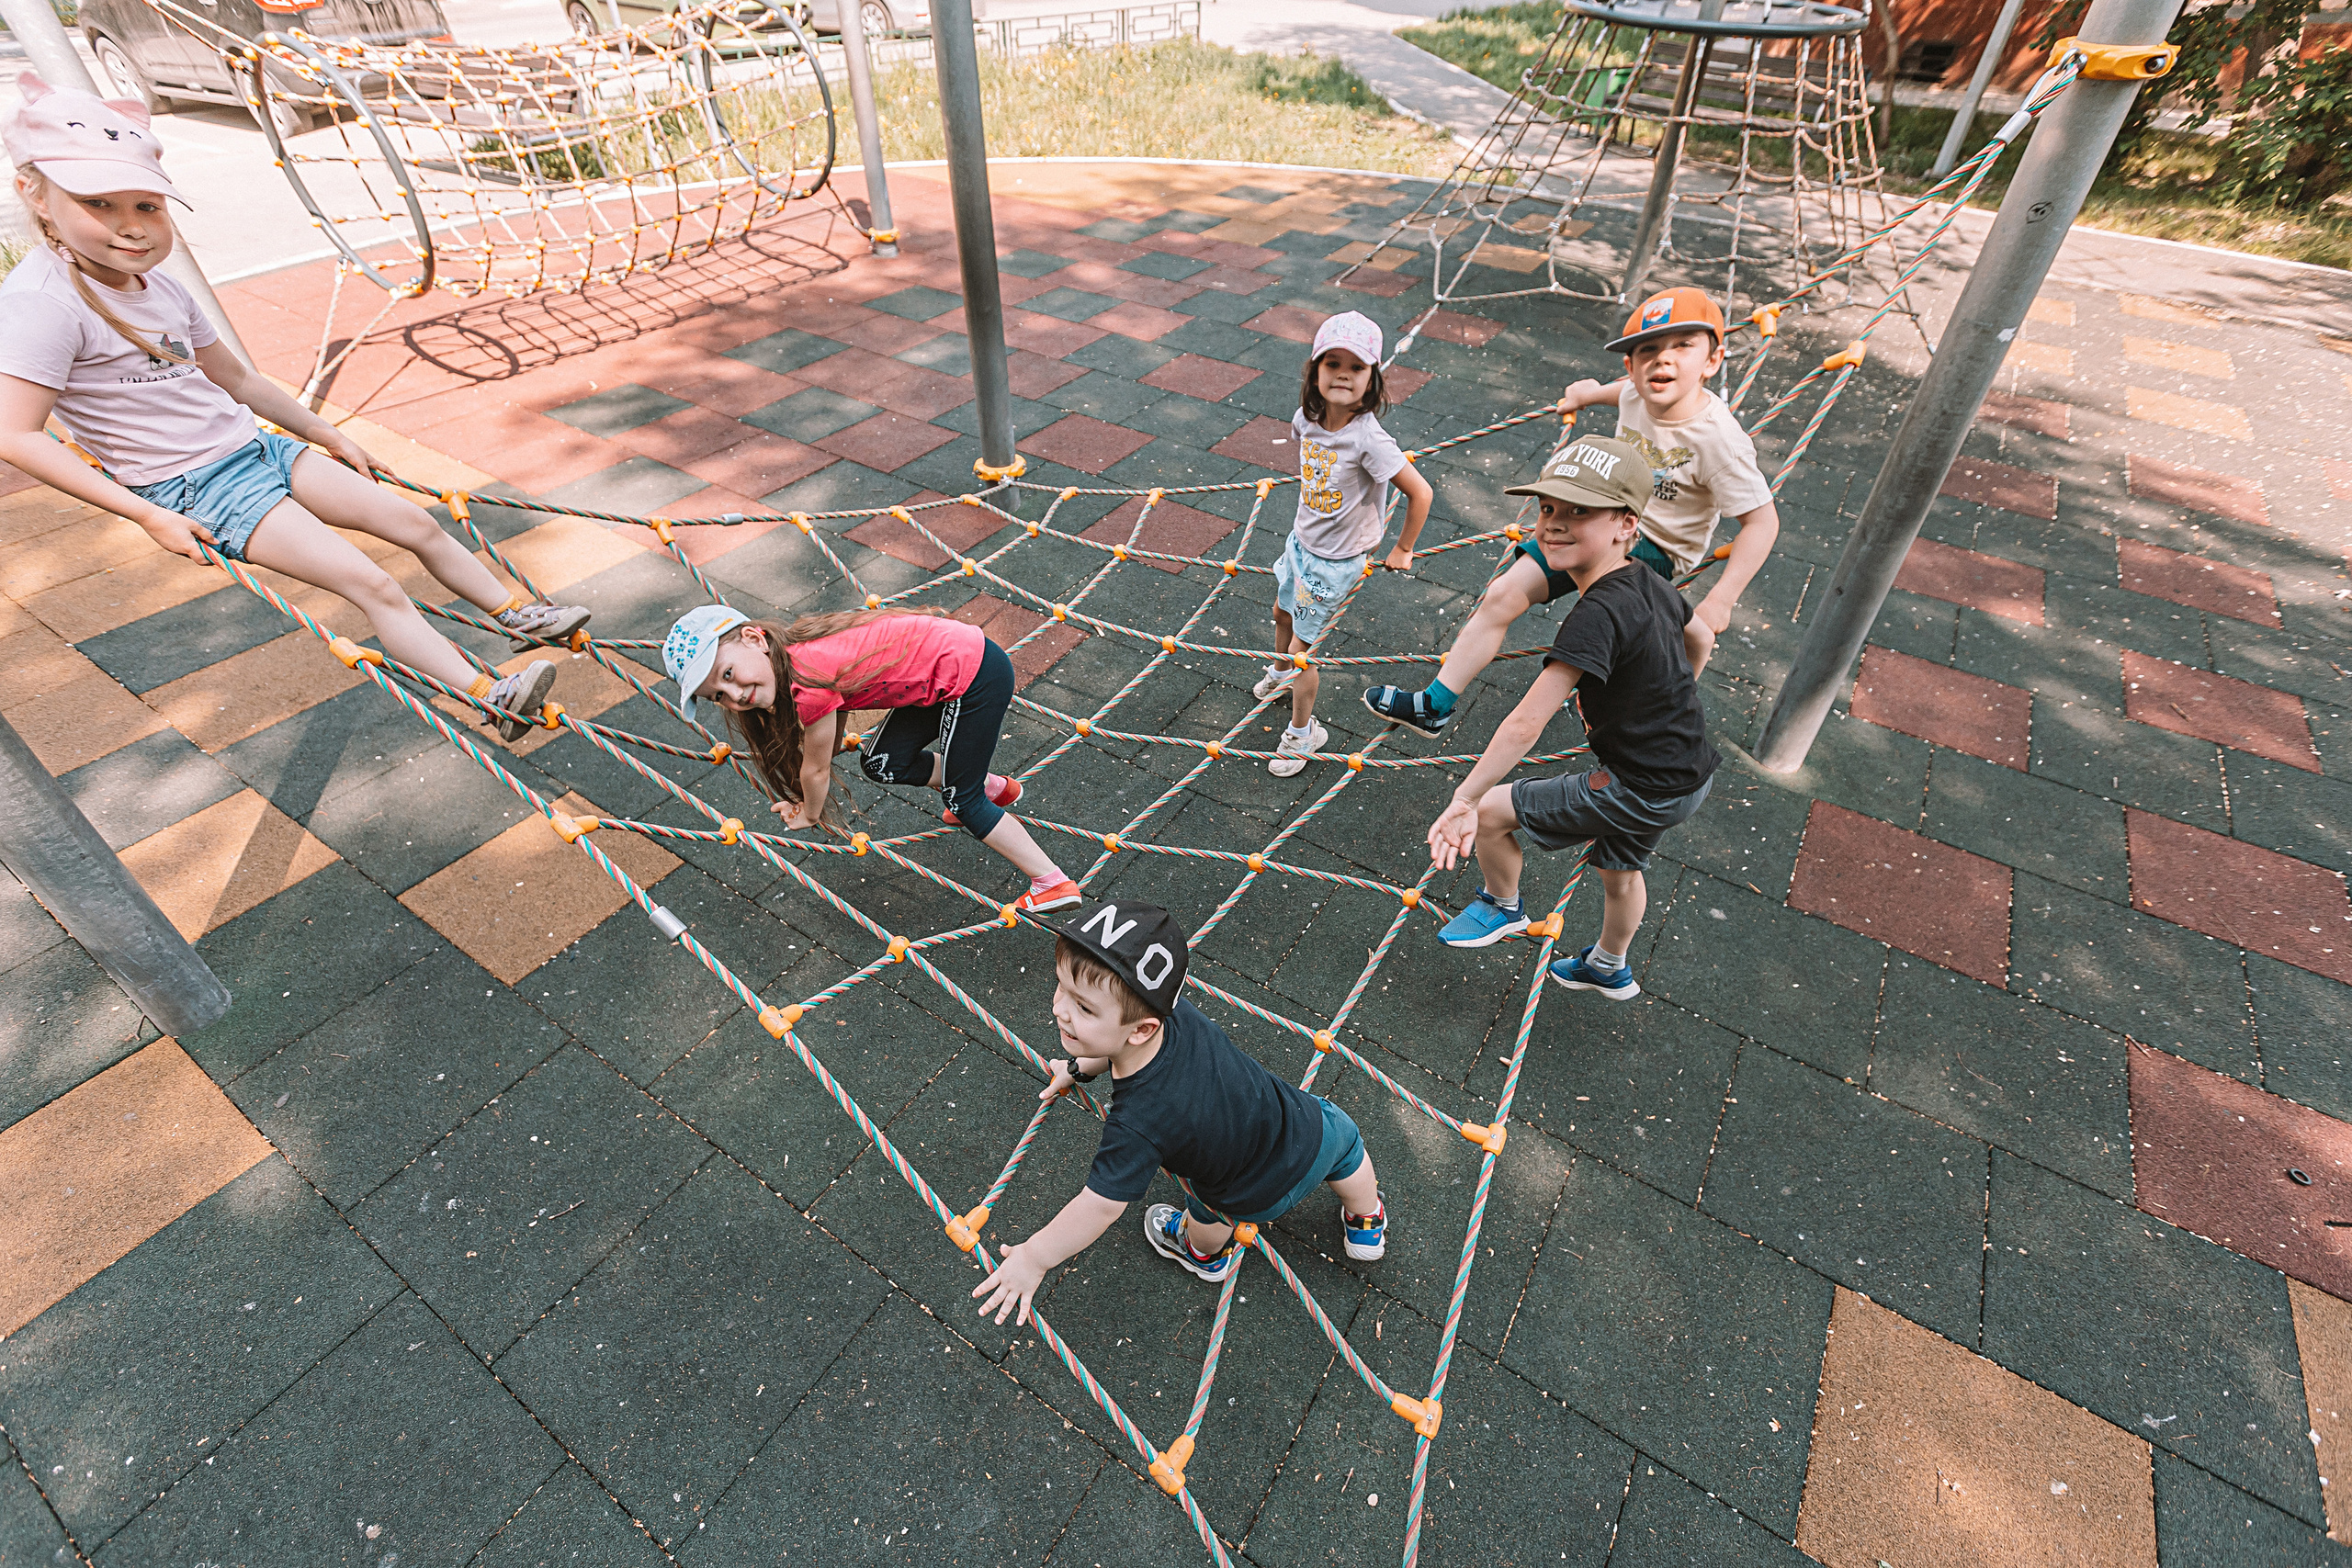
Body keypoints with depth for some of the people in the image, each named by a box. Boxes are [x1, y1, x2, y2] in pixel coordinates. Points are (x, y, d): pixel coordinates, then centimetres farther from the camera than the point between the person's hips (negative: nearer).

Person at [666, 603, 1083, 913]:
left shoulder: (808, 677, -24)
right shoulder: (793, 655, 2)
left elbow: (817, 769, -6)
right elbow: (821, 744, 19)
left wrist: (809, 814, 13)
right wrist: (805, 801, 26)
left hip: (975, 676, -9)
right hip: (956, 656, 9)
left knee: (962, 798, 4)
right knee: (883, 763, 14)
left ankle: (1054, 883, 12)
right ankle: (991, 787, 32)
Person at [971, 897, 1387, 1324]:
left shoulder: (1137, 1125, -41)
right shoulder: (1177, 1014, -26)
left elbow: (1101, 1205, -26)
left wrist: (1034, 1258, -12)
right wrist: (1082, 1066, 9)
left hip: (1259, 1198, -3)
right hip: (1305, 1123, 4)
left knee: (1208, 1211, 30)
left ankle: (1206, 1254, 64)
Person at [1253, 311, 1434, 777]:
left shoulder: (1367, 437, -30)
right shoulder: (1307, 418, -10)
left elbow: (1420, 493, -24)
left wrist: (1402, 551, -13)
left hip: (1335, 560, -7)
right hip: (1301, 540, 7)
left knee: (1302, 647, 2)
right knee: (1282, 613, 28)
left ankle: (1302, 732, 24)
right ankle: (1281, 673, 60)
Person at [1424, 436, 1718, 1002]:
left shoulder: (1599, 612, -29)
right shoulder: (1649, 582, -1)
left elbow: (1525, 725, -33)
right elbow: (1702, 641, 20)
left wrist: (1464, 801, -29)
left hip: (1639, 792, -9)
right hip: (1691, 774, 9)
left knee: (1490, 811, 0)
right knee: (1620, 870, 31)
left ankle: (1502, 906, 29)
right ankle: (1610, 969, 57)